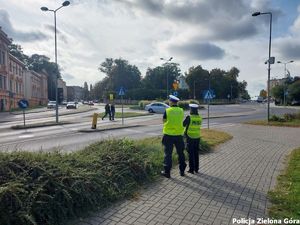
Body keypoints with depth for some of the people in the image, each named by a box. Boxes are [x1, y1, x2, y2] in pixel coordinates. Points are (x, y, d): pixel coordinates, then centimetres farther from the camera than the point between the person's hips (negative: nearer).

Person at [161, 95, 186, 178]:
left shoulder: (167, 111, -10)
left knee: (168, 153, 6)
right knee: (180, 153, 16)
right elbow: (181, 121, 4)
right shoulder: (181, 111, -1)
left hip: (168, 135, -3)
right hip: (179, 135, 3)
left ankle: (167, 172, 11)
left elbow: (164, 121, -2)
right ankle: (182, 171, 25)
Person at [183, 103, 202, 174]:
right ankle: (196, 168, 20)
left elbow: (183, 124, -5)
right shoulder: (200, 118, 0)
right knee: (196, 153, 14)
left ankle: (191, 169, 8)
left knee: (191, 153, 4)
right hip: (197, 137, 5)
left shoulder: (189, 117, -17)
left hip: (190, 137, -5)